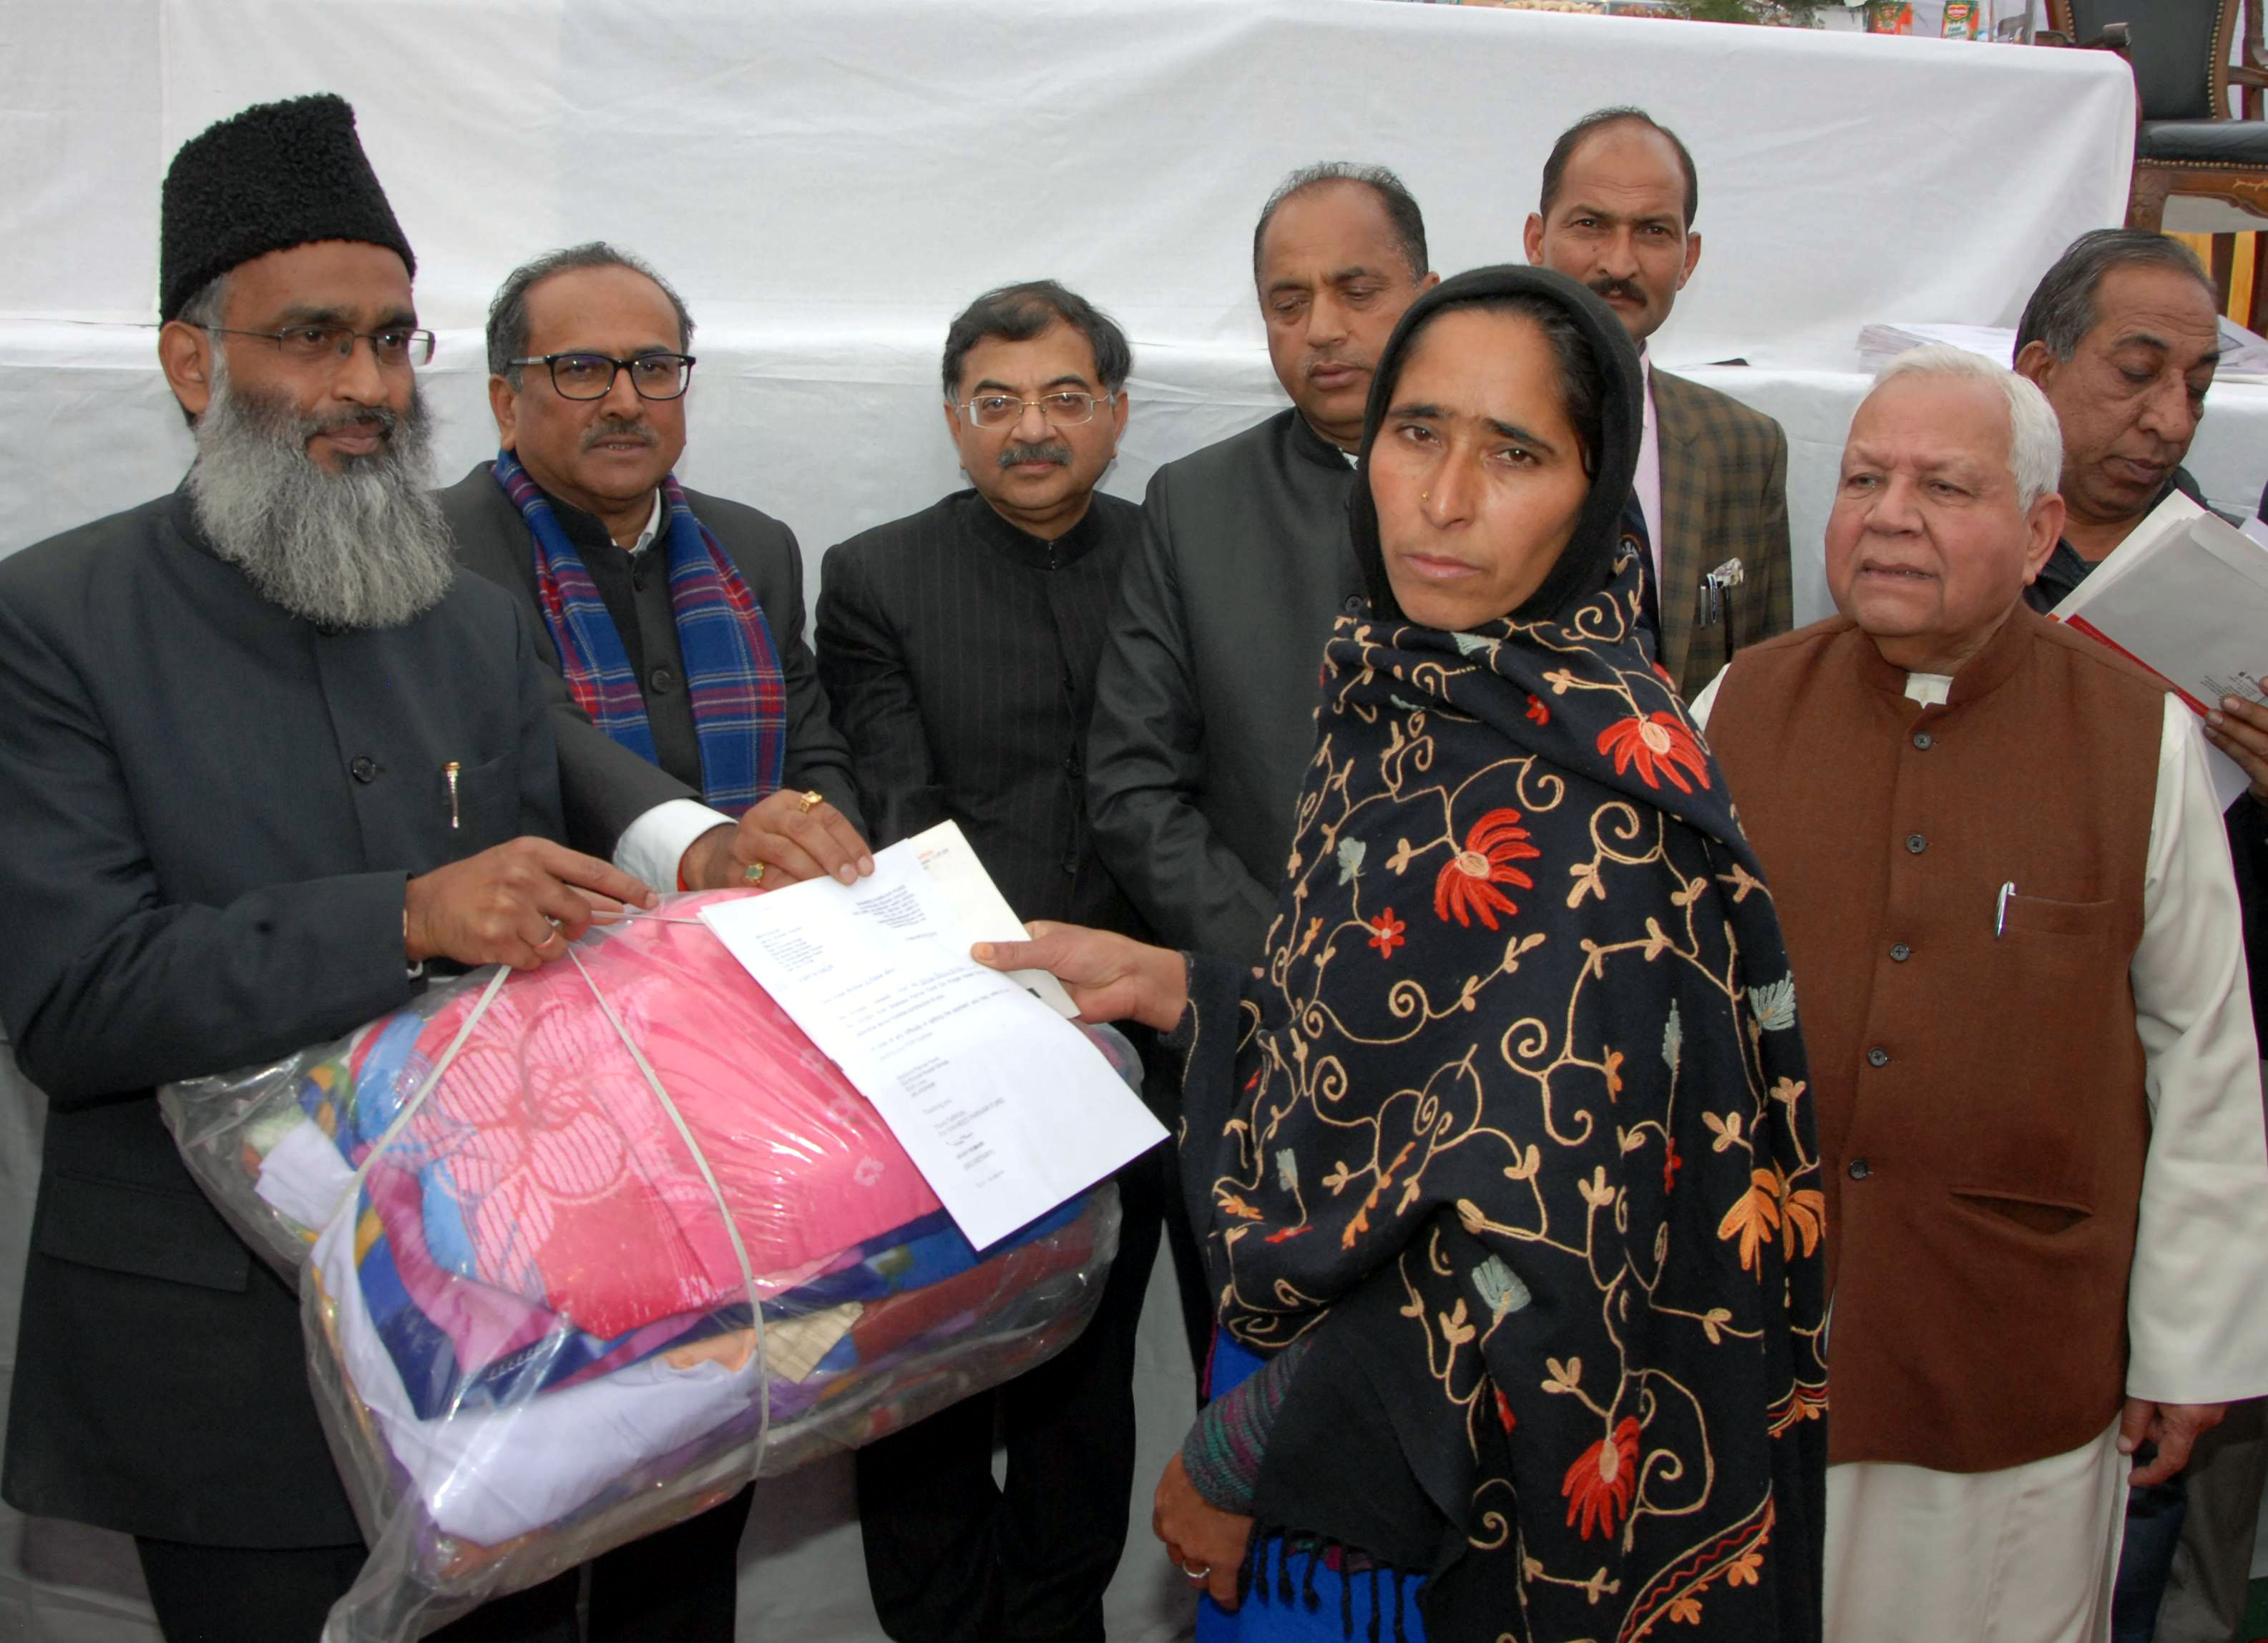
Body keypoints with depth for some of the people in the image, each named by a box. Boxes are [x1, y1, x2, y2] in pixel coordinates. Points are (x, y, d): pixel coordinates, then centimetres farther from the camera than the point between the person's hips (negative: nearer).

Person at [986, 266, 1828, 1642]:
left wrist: (1242, 1461, -17)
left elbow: (1534, 1241, -26)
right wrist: (1159, 983, 5)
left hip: (1442, 1485, -7)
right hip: (1314, 1373, 7)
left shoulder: (1585, 786, -24)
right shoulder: (1399, 708, 2)